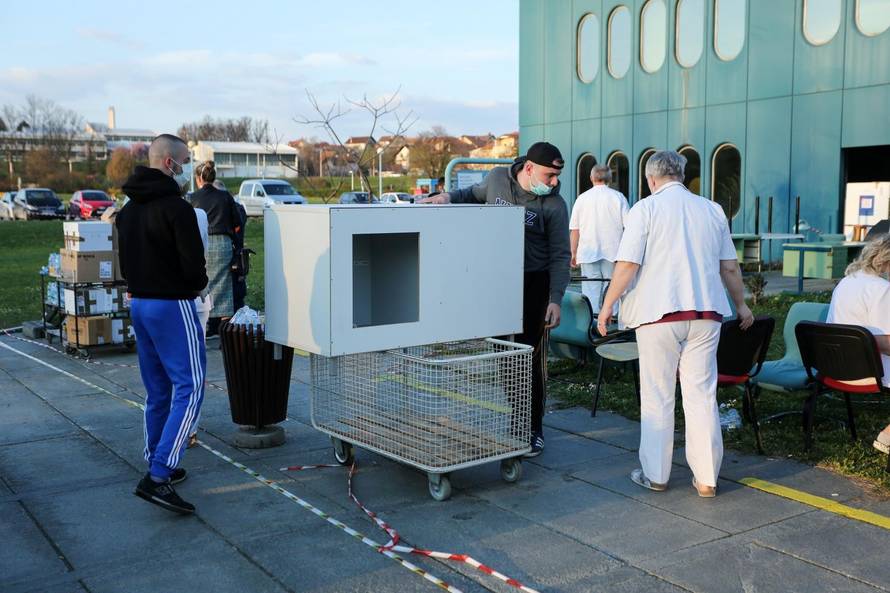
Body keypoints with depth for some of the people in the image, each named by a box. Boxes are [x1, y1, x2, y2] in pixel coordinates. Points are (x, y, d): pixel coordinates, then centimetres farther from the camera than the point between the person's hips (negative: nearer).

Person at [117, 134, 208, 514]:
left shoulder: (129, 209, 13)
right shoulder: (176, 208, -16)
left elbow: (125, 262, 18)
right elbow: (193, 265, -18)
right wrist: (198, 284, 2)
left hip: (139, 303, 9)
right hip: (172, 306, -9)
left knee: (158, 390, 17)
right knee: (189, 388, -8)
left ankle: (157, 465, 25)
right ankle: (158, 476, -15)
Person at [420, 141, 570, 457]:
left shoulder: (554, 205, -10)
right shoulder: (497, 179, -1)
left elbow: (560, 256, -8)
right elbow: (476, 193, 22)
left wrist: (555, 299, -16)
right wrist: (449, 197, 3)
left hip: (532, 283, -4)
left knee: (529, 357, -2)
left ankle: (533, 431, 10)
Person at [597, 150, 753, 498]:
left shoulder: (645, 209, -2)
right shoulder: (712, 210, 11)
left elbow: (628, 264, -10)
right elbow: (730, 267, 15)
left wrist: (607, 306, -1)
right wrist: (741, 304, 29)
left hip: (659, 313, -3)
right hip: (705, 313, 4)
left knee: (657, 397, 6)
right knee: (702, 395, 7)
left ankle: (656, 475, 14)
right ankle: (706, 478, 10)